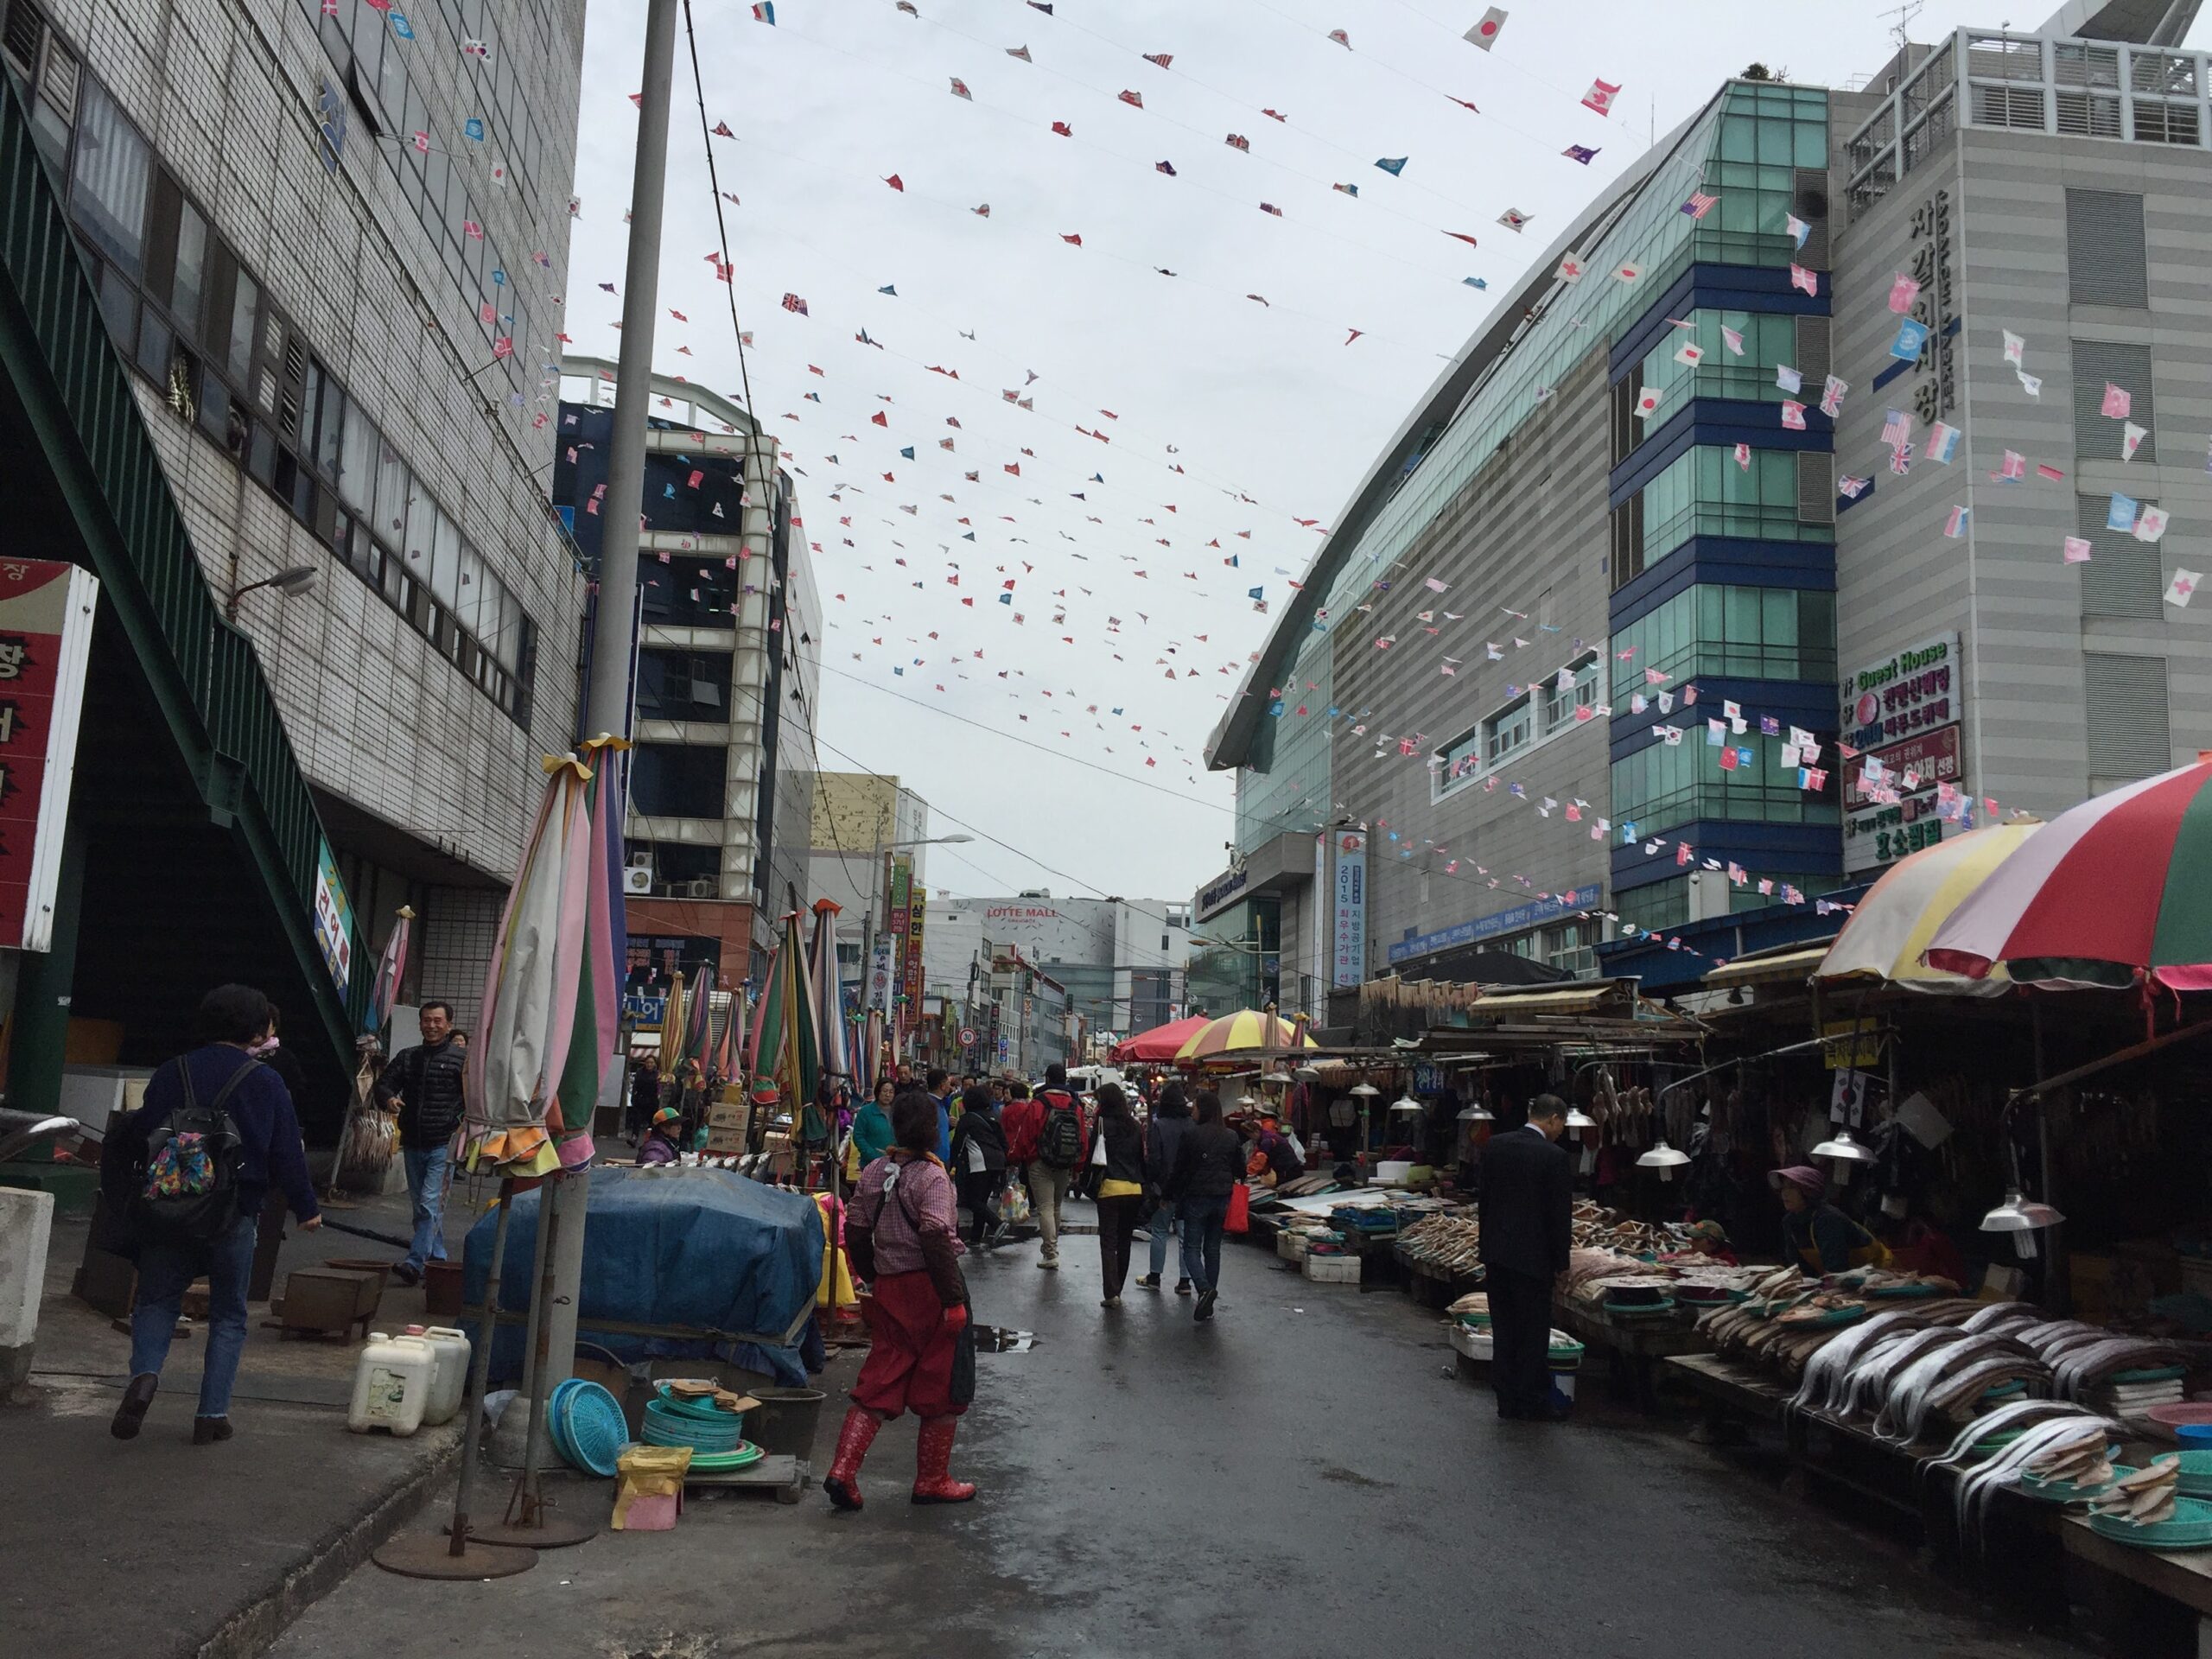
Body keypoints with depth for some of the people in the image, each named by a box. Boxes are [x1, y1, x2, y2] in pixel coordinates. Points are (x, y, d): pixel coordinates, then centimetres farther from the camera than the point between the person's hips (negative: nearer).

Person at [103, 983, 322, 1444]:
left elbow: (137, 1139, 0)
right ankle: (213, 1414, 7)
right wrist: (306, 1209, 7)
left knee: (158, 1299, 15)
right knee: (228, 1315, 11)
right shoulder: (266, 1083, -5)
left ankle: (144, 1373, -12)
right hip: (235, 1217, -1)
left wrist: (125, 1200, 12)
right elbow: (288, 1155, -3)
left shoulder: (172, 1073, 1)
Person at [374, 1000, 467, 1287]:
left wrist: (457, 1122, -18)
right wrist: (389, 1098, -7)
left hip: (443, 1144, -7)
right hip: (413, 1143, 7)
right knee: (423, 1206, 14)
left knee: (430, 1205, -14)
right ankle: (437, 1259, 26)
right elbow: (384, 1082, 14)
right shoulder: (408, 1058, 12)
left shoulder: (461, 1058, -6)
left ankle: (414, 1265, -17)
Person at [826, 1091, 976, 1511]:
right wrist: (954, 1299, -18)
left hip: (887, 1288, 6)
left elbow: (855, 1231, 10)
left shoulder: (873, 1172, 6)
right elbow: (936, 1240, -22)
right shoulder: (932, 1177, -15)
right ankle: (932, 1480, 16)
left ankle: (843, 1471, 0)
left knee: (878, 1382, 11)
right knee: (940, 1385, 8)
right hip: (927, 1288, -6)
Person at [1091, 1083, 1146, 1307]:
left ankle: (1112, 1293, -13)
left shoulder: (1103, 1123, -6)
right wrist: (1143, 1186, 18)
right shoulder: (1136, 1126, 9)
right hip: (1134, 1189, 5)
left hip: (1111, 1188, -5)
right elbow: (1143, 1158, 13)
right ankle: (1117, 1290, 22)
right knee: (1124, 1242, 15)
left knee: (1108, 1242, -3)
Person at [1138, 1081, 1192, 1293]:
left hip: (1165, 1188, -3)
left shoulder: (1158, 1126, -11)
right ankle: (1185, 1281, 9)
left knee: (1160, 1232, 9)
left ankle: (1154, 1277, 17)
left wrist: (1152, 1184, 0)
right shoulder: (1193, 1125, -1)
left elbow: (1153, 1159, -12)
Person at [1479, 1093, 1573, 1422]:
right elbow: (1560, 1214, -11)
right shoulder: (1554, 1157, -14)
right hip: (1532, 1256, -6)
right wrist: (1561, 1261, 0)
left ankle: (1507, 1399, 18)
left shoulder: (1496, 1145, 3)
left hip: (1496, 1252, 6)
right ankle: (1533, 1400, 13)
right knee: (1534, 1330, 6)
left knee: (1503, 1330, 12)